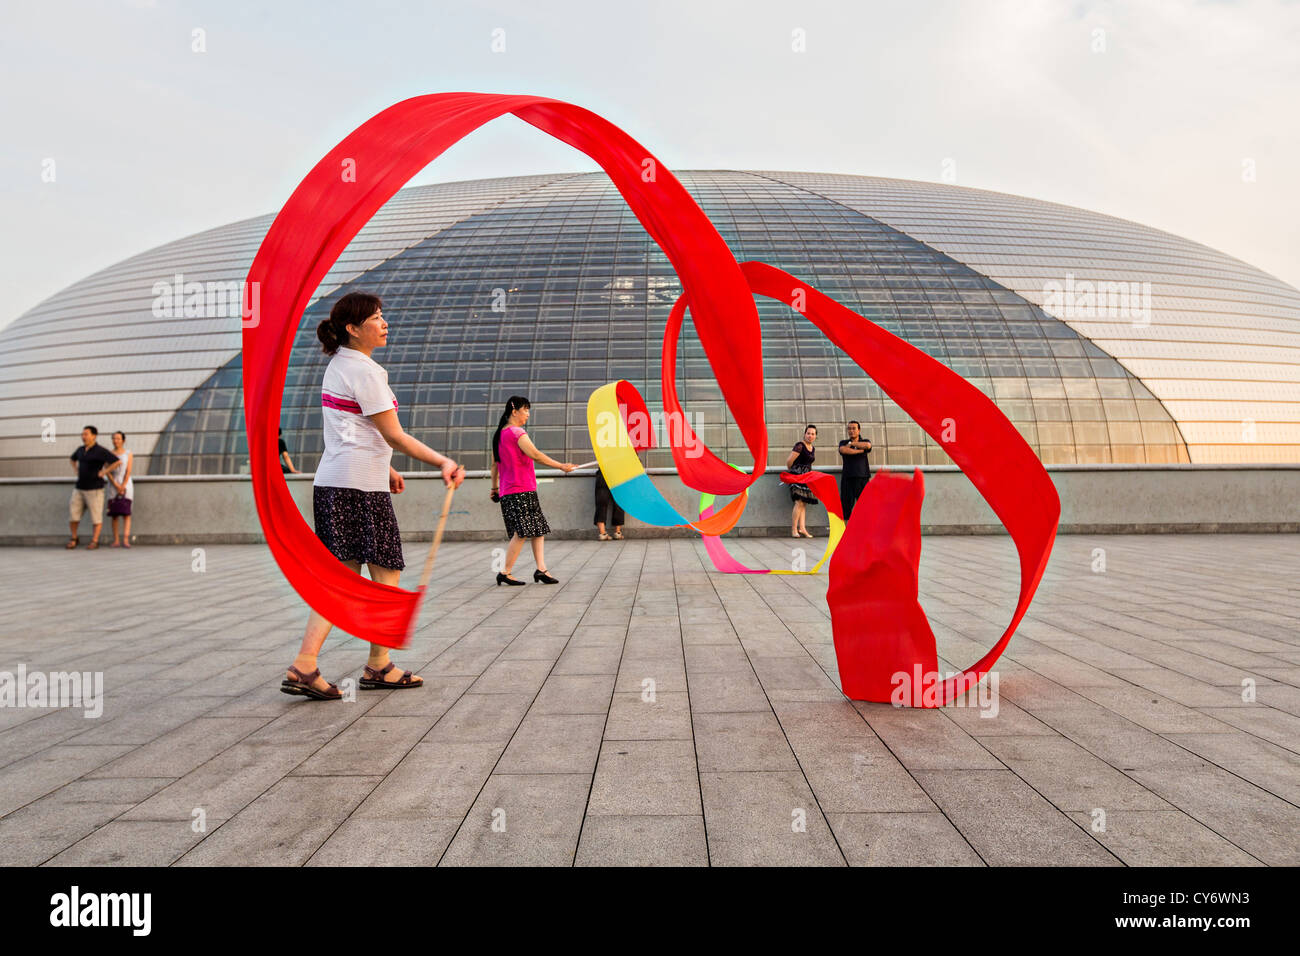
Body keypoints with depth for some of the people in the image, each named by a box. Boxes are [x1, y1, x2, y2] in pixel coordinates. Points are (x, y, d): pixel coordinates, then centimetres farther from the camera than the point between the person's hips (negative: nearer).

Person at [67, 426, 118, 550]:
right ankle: (73, 539, 20)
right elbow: (72, 458, 33)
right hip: (79, 488, 7)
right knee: (73, 513, 4)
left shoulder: (100, 451, -12)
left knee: (96, 516, 0)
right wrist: (76, 470, 17)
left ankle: (94, 541, 8)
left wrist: (104, 472, -16)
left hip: (94, 489, -7)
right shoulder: (81, 449, 11)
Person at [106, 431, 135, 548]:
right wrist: (116, 485, -12)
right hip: (113, 486, 2)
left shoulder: (129, 454, 5)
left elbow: (128, 471, -2)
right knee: (114, 514, -1)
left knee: (126, 513, -9)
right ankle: (116, 541, 0)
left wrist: (123, 486, -12)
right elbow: (107, 471, -1)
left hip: (126, 485, -2)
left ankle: (125, 540, -14)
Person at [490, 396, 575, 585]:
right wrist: (561, 466, -18)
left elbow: (494, 464, 21)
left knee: (538, 529, 8)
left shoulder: (500, 434, 16)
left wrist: (495, 487, 27)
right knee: (522, 533, -7)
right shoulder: (517, 433, -11)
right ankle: (505, 573, -3)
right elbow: (535, 455, -22)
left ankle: (541, 569, 3)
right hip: (522, 490, -10)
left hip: (507, 491, 10)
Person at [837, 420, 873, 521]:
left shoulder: (865, 441, 13)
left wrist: (851, 444, -3)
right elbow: (843, 450, -10)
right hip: (847, 477, 1)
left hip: (862, 476, 0)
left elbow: (867, 445, -12)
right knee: (846, 502, -3)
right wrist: (860, 450, -6)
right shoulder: (843, 443, 14)